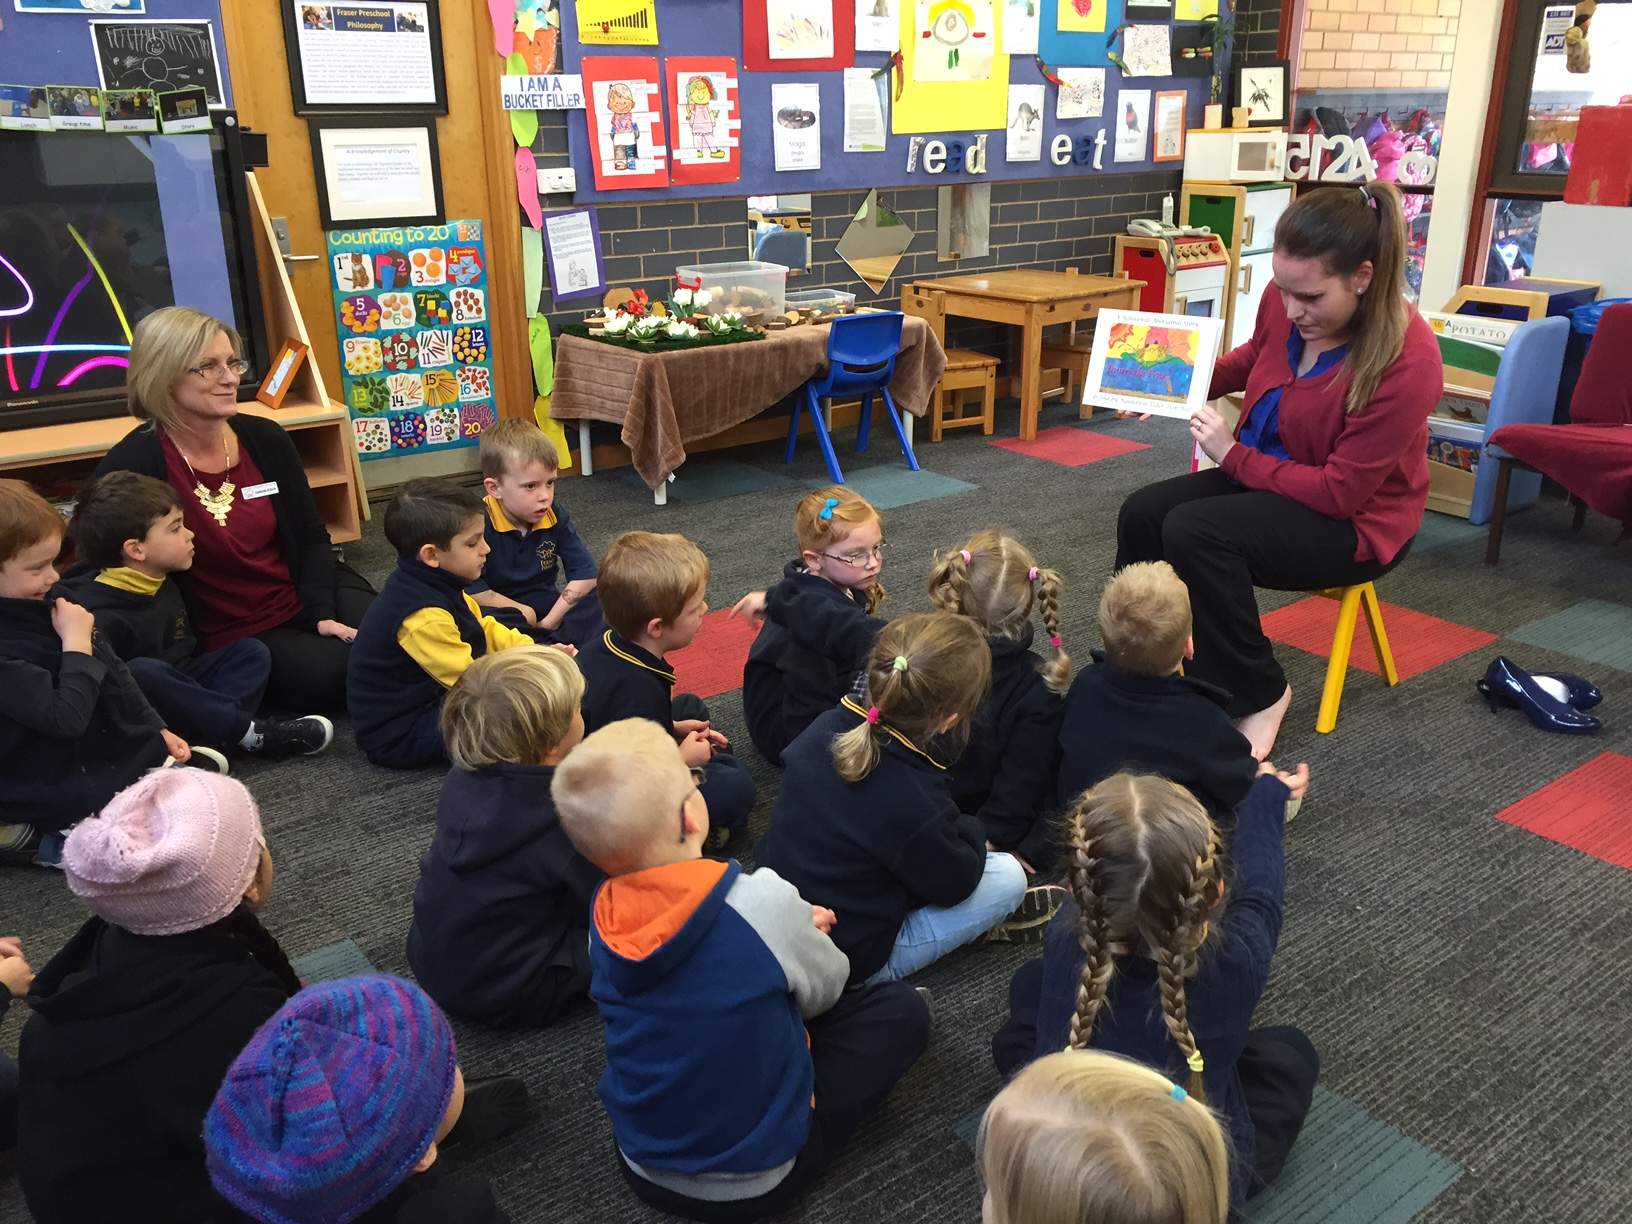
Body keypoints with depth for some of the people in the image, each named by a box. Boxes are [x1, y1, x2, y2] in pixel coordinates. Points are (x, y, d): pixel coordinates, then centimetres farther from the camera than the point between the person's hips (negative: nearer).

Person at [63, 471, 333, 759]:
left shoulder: (163, 584, 7)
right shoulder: (99, 616, -22)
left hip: (177, 688, 8)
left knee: (250, 651, 1)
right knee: (142, 672, -36)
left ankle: (214, 734, -25)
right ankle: (248, 732, -24)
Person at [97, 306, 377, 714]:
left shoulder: (265, 439, 1)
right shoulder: (130, 469, -13)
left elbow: (313, 536, 7)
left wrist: (323, 614, -9)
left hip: (308, 598, 4)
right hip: (232, 638, -4)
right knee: (334, 675, -27)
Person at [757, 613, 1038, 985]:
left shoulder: (827, 726, -14)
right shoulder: (913, 805, -32)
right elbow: (954, 883, -15)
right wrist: (969, 830, 6)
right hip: (850, 961, -7)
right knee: (1009, 877, 1)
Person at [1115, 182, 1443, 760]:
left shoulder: (1407, 360, -29)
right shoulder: (1287, 302, -11)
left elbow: (1340, 491, -25)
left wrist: (1233, 456, -20)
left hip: (1355, 521, -7)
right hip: (1265, 475, 7)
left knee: (1194, 532, -28)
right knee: (1142, 513, -12)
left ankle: (1259, 694, -10)